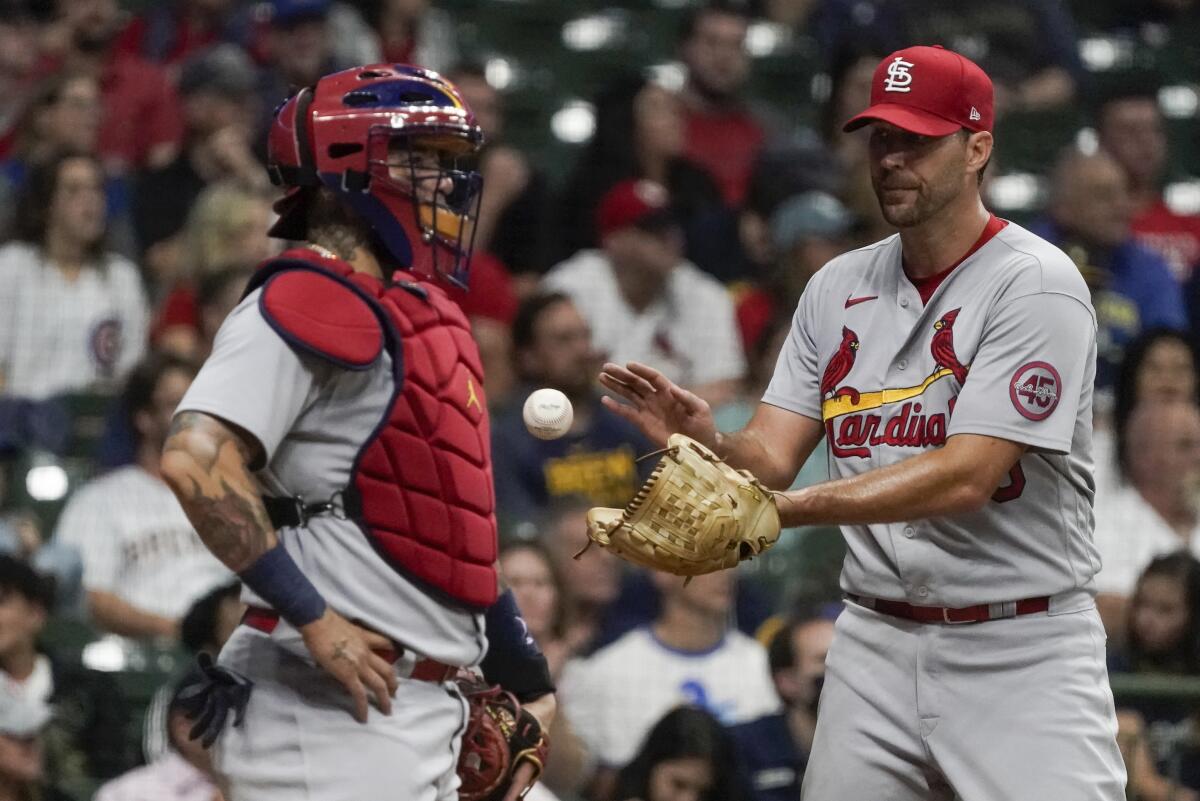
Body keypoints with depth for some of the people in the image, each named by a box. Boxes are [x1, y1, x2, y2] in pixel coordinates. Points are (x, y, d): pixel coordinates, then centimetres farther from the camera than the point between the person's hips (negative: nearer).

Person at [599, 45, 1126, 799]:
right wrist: (705, 440, -19)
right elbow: (772, 454, 4)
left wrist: (791, 507, -28)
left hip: (1022, 651, -5)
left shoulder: (1036, 284, -11)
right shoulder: (839, 288, 10)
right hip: (875, 643, 5)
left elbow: (966, 476, -20)